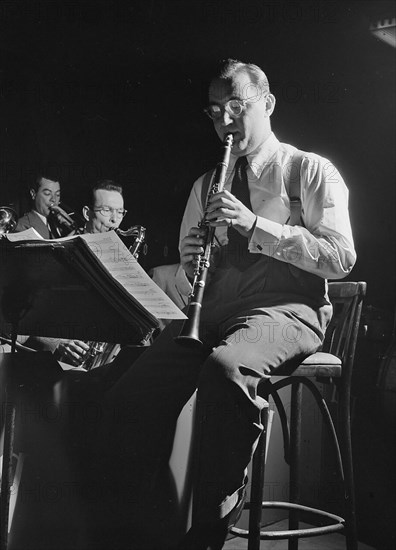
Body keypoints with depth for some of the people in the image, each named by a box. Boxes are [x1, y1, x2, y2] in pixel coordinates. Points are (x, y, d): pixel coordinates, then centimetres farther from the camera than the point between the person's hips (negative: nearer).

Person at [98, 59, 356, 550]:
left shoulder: (311, 170, 8)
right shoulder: (205, 186, 24)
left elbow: (340, 257, -5)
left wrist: (255, 224, -15)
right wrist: (191, 261, 0)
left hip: (285, 309, -4)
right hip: (212, 309, 5)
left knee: (225, 365, -39)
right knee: (131, 398, -22)